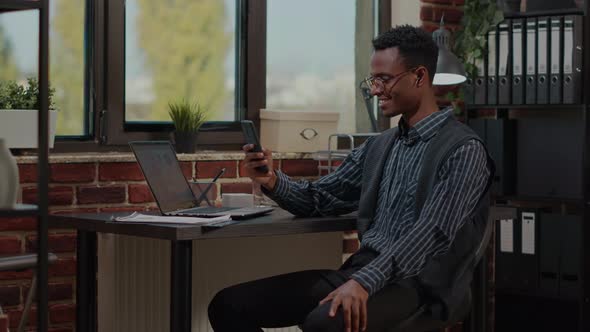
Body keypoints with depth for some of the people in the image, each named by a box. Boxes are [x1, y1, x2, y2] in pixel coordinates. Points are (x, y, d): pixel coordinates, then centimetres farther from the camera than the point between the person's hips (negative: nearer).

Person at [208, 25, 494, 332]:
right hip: (357, 272, 8)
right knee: (230, 304, -7)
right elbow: (319, 200, 24)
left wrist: (364, 282, -30)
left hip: (412, 281, -7)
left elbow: (432, 233, -17)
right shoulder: (376, 148, 19)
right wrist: (273, 182, 1)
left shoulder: (464, 151, -5)